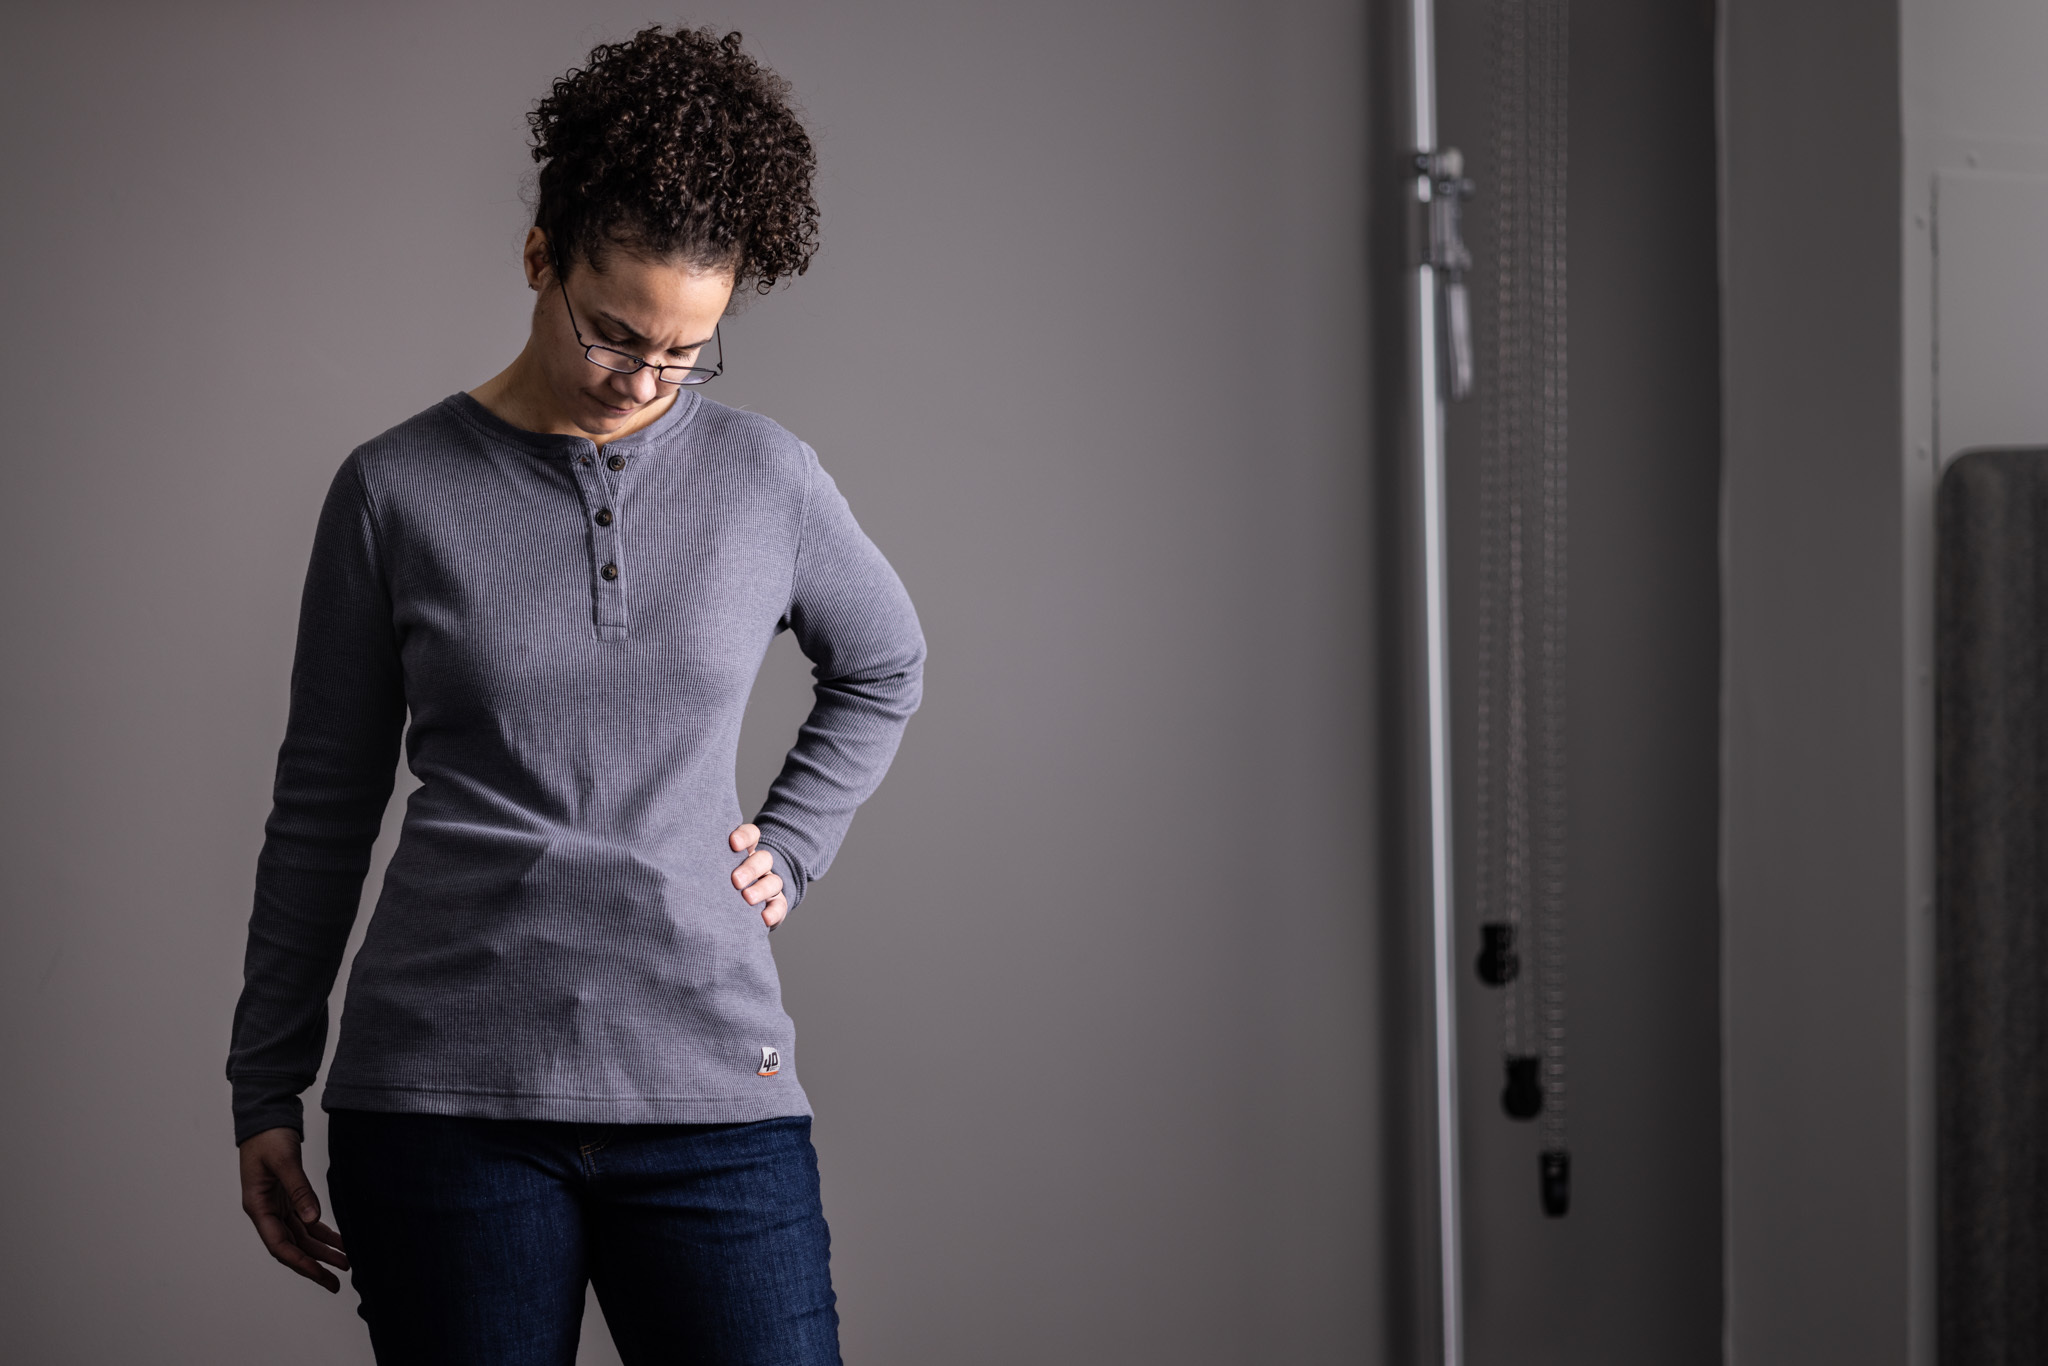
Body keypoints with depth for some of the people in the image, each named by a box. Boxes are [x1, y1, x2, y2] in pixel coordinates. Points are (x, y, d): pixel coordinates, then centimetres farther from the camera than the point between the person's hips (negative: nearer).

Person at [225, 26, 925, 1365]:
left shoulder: (768, 480, 6)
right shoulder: (396, 491, 2)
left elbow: (884, 669, 26)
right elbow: (322, 806, 8)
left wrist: (789, 848, 12)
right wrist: (266, 1092, 10)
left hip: (713, 1092, 1)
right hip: (446, 1097, -1)